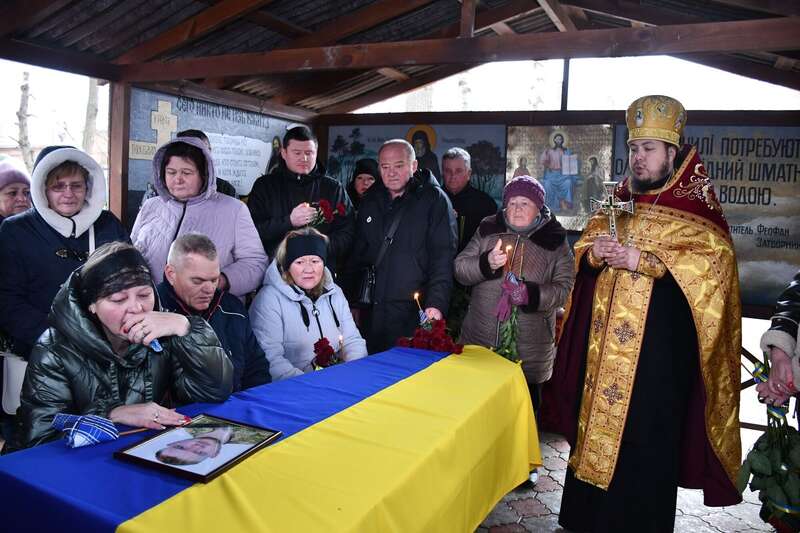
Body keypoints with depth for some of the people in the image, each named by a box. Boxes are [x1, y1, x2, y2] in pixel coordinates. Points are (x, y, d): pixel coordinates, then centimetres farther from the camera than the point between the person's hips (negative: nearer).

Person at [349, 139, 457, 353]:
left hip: (414, 314, -5)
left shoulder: (434, 199, -3)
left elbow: (444, 255, -9)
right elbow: (357, 254, 17)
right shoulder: (370, 201, 12)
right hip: (372, 313, 5)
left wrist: (437, 303, -18)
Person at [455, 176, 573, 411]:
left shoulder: (555, 241, 2)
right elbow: (460, 268, 3)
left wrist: (531, 294, -23)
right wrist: (486, 263, -15)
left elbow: (563, 288, -5)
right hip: (479, 339, 2)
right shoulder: (487, 230, 7)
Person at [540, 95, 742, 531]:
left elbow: (716, 261, -16)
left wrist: (643, 260, -21)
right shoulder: (617, 201, 13)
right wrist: (595, 253, -8)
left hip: (659, 343, -5)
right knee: (596, 426, 12)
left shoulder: (696, 208, -4)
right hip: (604, 340, 5)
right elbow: (584, 248, 15)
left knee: (644, 441, 2)